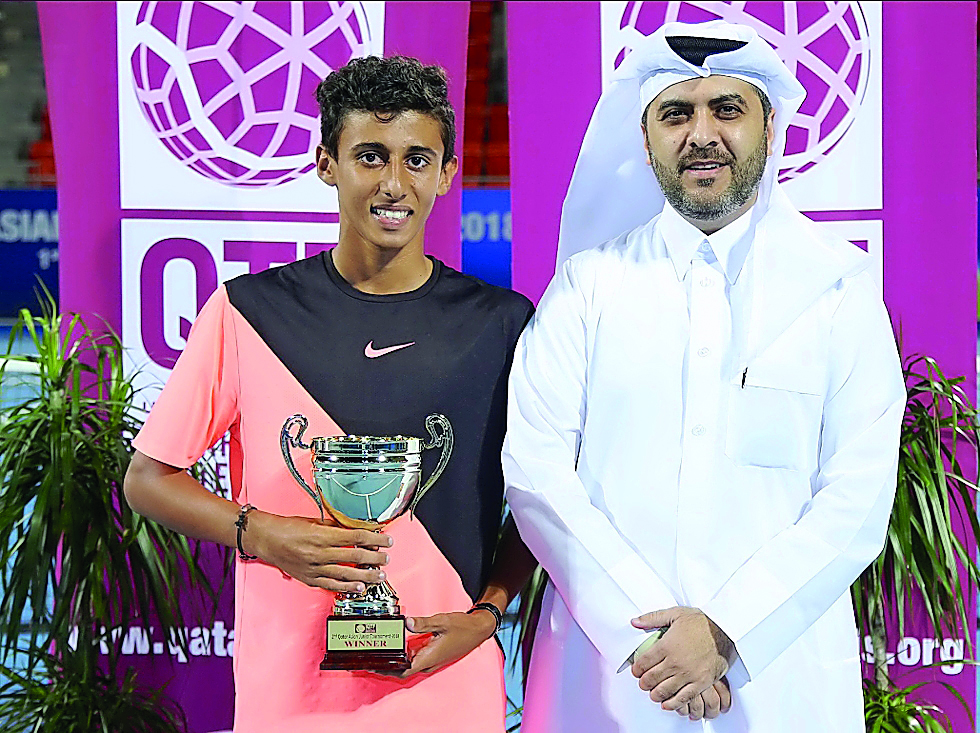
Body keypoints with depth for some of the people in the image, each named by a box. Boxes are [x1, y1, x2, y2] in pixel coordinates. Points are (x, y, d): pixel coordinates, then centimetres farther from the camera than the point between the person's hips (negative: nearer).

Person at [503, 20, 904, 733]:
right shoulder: (589, 281, 4)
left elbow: (859, 495, -5)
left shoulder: (841, 285, 1)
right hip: (606, 671, 1)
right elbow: (535, 466, -5)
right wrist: (641, 628, -15)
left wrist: (727, 632, -15)